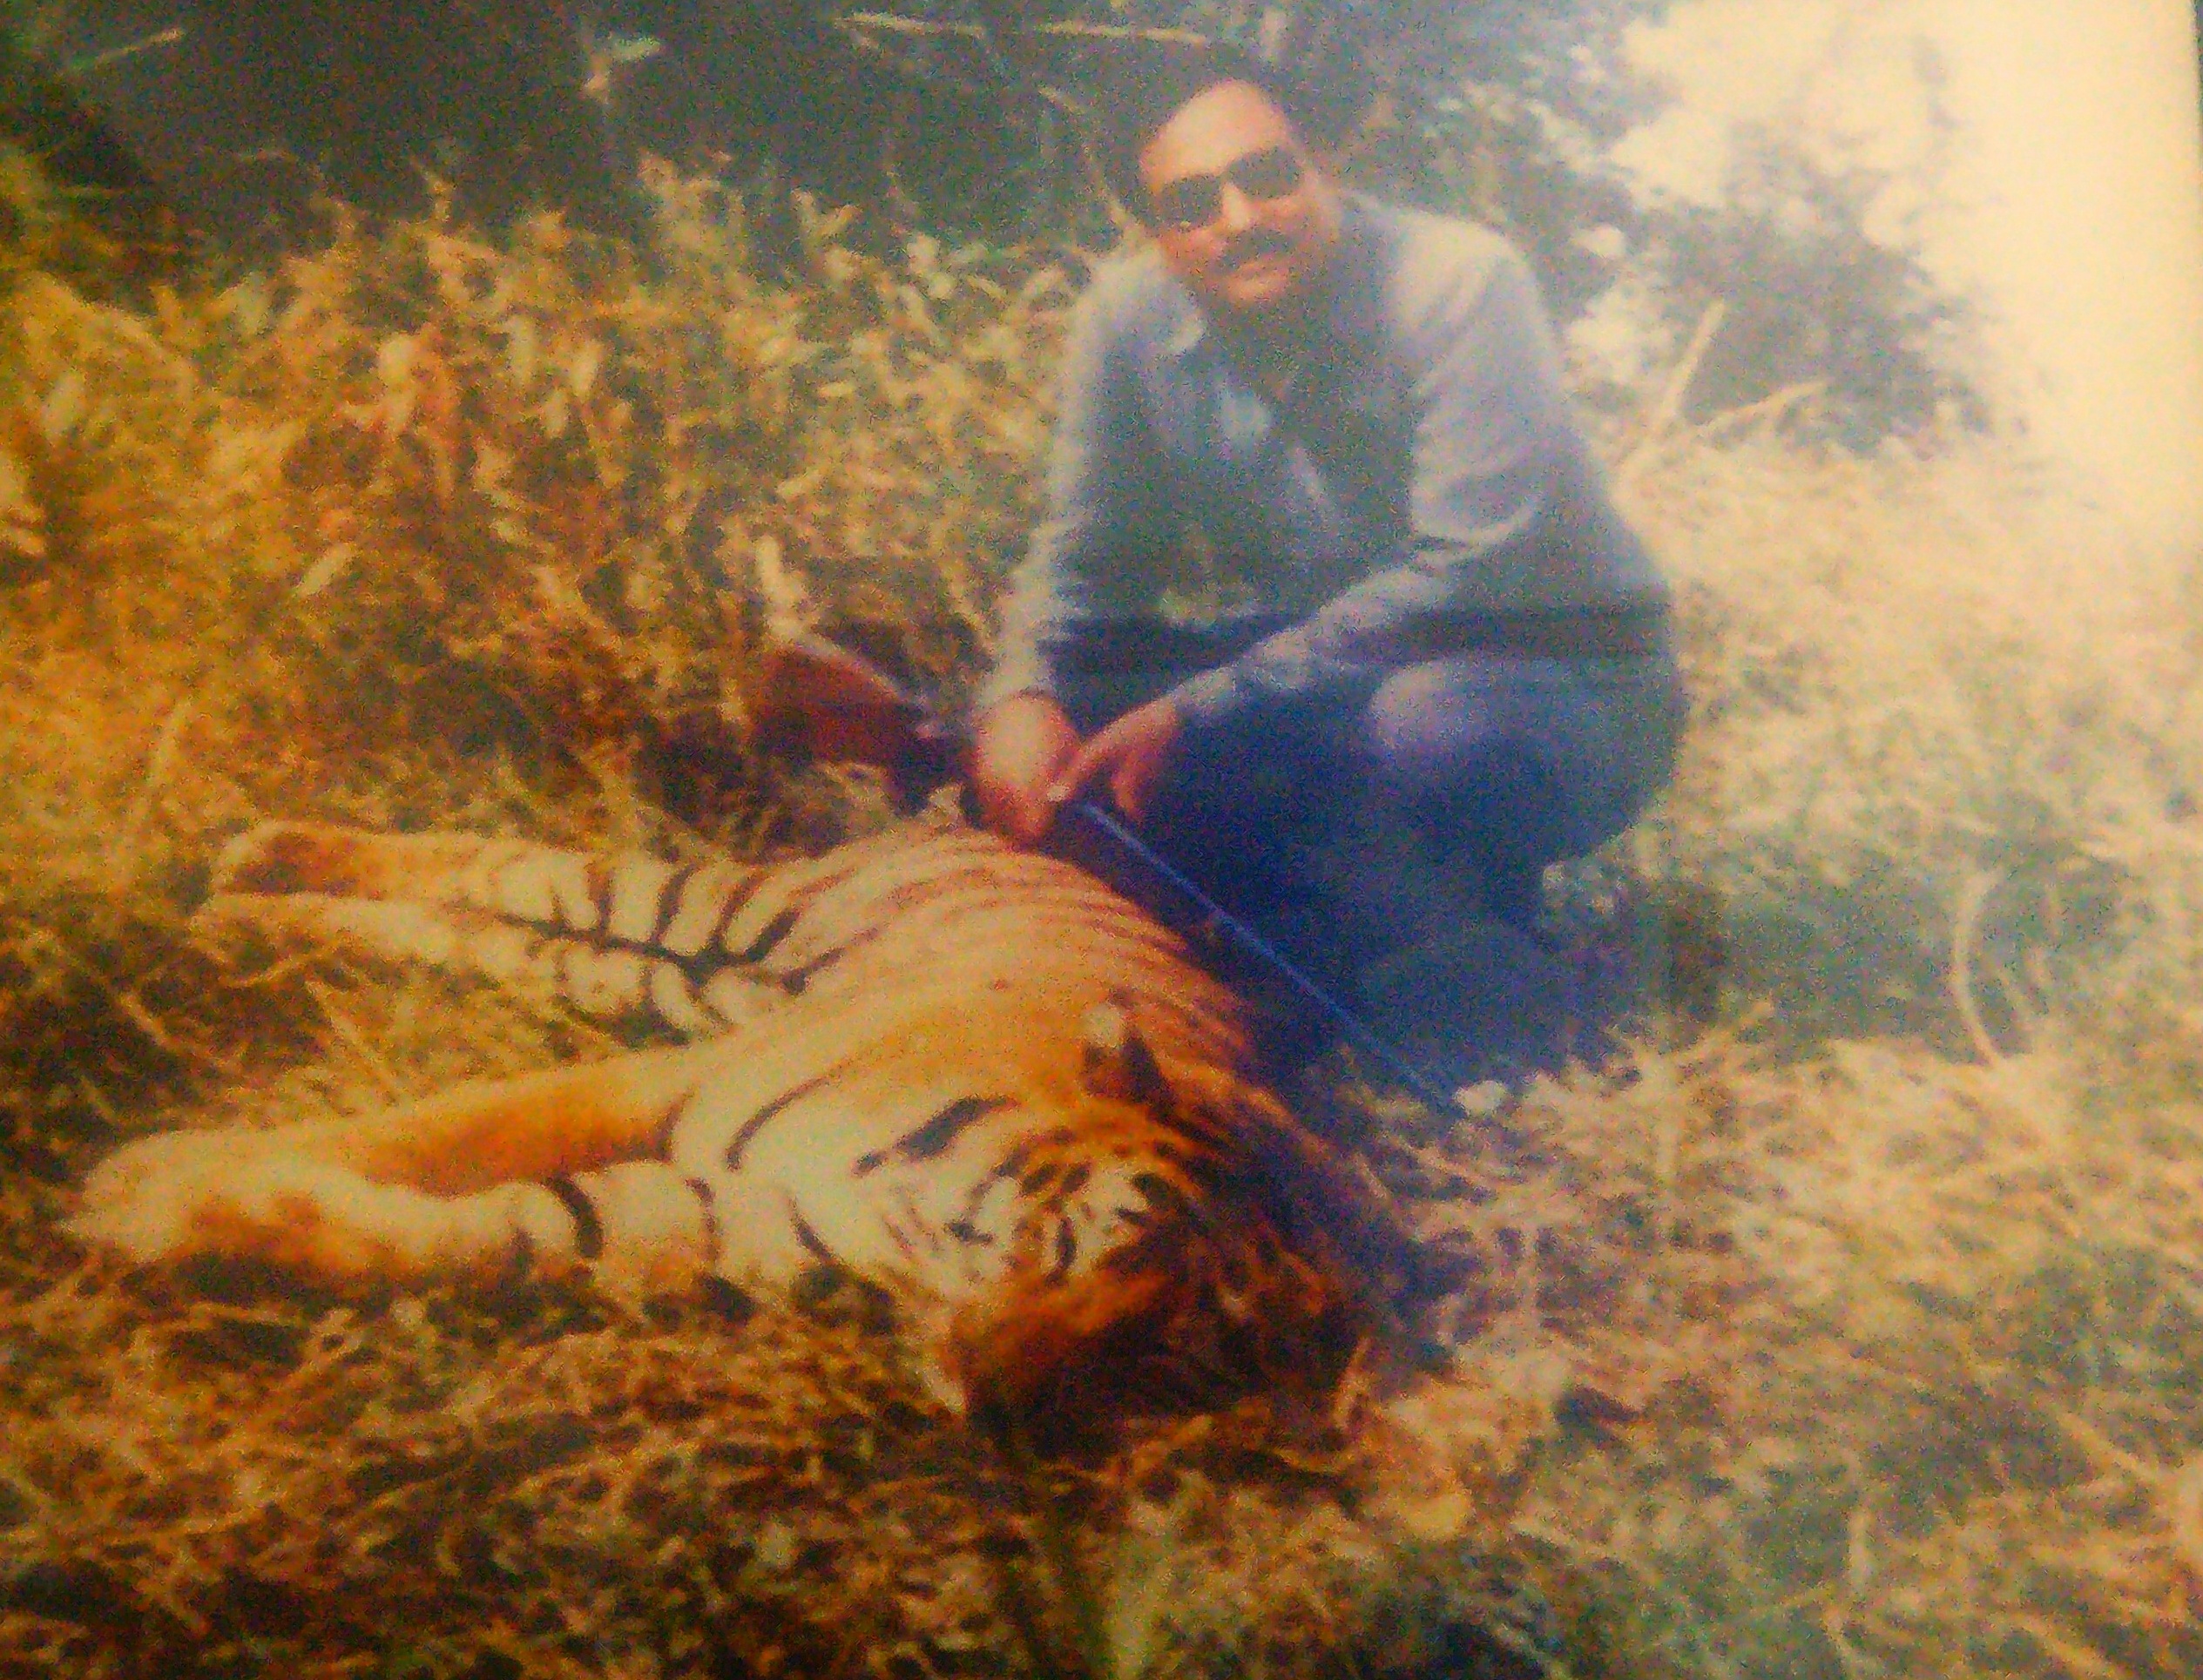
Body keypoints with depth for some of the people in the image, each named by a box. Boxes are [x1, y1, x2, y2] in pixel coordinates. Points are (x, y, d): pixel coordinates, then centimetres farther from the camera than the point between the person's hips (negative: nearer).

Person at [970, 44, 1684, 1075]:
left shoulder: (1457, 283, -24)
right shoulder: (1129, 317, -8)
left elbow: (1468, 574, -29)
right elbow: (1085, 554, 1)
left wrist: (1200, 713, -32)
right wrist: (1019, 699, -23)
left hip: (1558, 677, -5)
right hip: (1312, 665, 5)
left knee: (1432, 724, -39)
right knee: (1060, 721, -14)